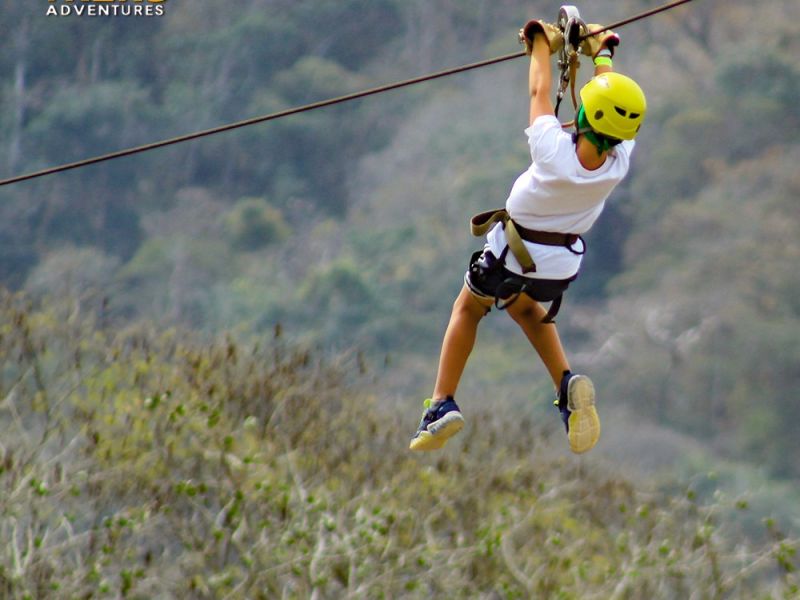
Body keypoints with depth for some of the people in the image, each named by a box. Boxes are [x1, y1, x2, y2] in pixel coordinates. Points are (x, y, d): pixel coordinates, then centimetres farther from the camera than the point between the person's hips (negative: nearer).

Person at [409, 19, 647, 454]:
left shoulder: (554, 152, -37)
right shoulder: (619, 163, -27)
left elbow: (539, 92, -19)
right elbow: (616, 105, -8)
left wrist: (542, 44, -1)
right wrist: (602, 53, 9)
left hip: (512, 254, -3)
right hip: (563, 264, 3)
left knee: (468, 309, 24)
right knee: (526, 308, 33)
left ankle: (443, 403, 17)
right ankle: (566, 384, 10)